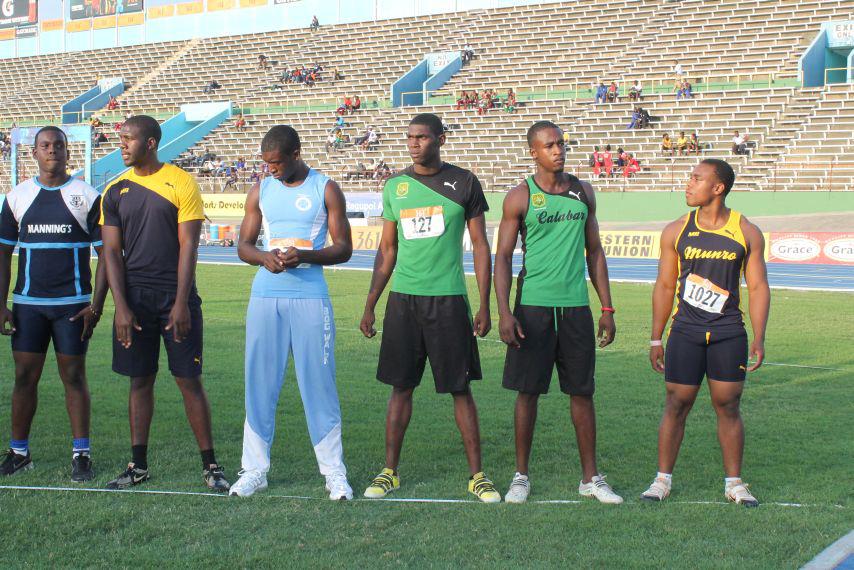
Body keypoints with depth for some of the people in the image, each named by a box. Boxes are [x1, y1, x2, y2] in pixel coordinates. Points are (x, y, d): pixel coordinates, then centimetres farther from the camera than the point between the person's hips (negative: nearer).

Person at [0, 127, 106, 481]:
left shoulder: (88, 197, -1)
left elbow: (105, 254, 0)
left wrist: (96, 305, -8)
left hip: (73, 305, -2)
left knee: (74, 376, 2)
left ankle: (81, 455, 9)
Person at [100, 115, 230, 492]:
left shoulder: (181, 183, -5)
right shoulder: (116, 191, 6)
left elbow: (188, 245, -7)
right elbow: (112, 251, 4)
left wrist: (181, 303, -13)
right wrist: (121, 307, -5)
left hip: (176, 298, -3)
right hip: (134, 298, 3)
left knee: (189, 379, -1)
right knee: (140, 380, 9)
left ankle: (210, 464, 7)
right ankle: (138, 465, 17)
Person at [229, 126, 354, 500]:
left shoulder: (326, 189, 1)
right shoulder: (261, 191, 10)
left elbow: (344, 248, -1)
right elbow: (243, 245, 13)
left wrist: (305, 255, -18)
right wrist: (264, 257, -10)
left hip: (310, 296, -3)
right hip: (265, 296, 3)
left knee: (318, 383, -2)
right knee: (260, 383, 4)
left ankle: (334, 471, 6)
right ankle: (255, 468, 12)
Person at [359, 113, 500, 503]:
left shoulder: (464, 183, 1)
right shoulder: (395, 186, 9)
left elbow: (480, 245, 3)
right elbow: (387, 249, 14)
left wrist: (485, 306, -3)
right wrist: (370, 306, 10)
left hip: (449, 299, -2)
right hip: (403, 299, 3)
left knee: (460, 389, 1)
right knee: (401, 387, 6)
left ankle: (476, 475, 9)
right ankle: (390, 471, 15)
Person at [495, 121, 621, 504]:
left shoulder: (582, 192, 9)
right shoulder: (520, 197, -3)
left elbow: (594, 251, 13)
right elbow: (503, 257, -4)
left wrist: (607, 308, 9)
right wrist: (504, 312, -15)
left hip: (576, 305, 3)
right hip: (533, 304, -3)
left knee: (582, 391, 7)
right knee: (528, 390, 3)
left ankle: (590, 477, 16)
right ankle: (521, 476, 14)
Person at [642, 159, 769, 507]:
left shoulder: (747, 233, 1)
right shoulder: (676, 231, 4)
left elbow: (758, 287, 3)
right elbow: (665, 286, 8)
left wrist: (759, 338, -6)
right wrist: (656, 339, 6)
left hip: (729, 334, 0)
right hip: (685, 331, 0)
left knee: (728, 407, 4)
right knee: (676, 405, 2)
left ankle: (734, 483, 16)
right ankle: (663, 479, 13)